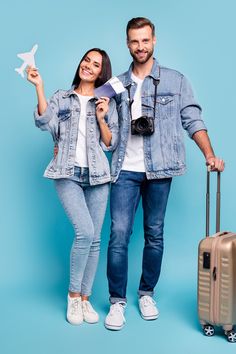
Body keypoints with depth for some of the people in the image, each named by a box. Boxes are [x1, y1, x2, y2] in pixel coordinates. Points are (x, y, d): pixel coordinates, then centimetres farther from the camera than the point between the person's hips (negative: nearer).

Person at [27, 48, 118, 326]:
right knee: (85, 232, -18)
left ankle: (85, 298, 17)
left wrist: (101, 117, -5)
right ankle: (73, 294, 3)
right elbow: (44, 122, -8)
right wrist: (39, 87, -12)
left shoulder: (107, 103, 13)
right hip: (68, 174, -2)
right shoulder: (61, 98, 12)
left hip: (97, 176, 2)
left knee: (94, 239, 3)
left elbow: (110, 144, 8)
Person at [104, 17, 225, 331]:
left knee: (154, 234, 8)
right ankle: (117, 301, 9)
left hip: (159, 170, -1)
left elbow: (193, 120, 1)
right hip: (125, 170, 1)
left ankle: (147, 294, 25)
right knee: (119, 234, -4)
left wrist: (209, 154, -11)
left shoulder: (175, 81, 5)